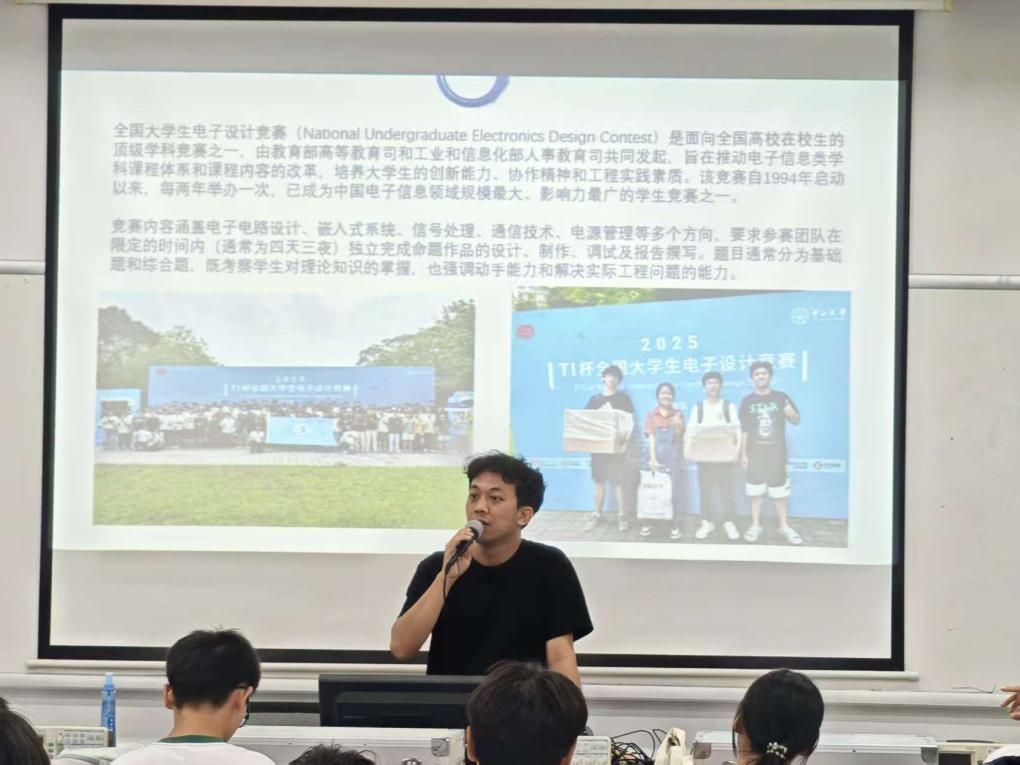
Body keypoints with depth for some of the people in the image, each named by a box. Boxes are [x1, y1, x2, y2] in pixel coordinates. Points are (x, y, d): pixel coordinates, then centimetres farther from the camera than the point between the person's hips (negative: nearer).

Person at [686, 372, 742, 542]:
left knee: (727, 490, 0)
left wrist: (737, 448, -17)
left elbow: (737, 430, -1)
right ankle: (706, 522, 11)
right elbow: (691, 431, 2)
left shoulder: (729, 407, 6)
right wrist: (688, 449, -14)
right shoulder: (698, 408, 9)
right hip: (705, 456, 1)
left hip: (725, 456, -1)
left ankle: (729, 522, 7)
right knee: (705, 490, 3)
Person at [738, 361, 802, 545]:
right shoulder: (747, 401, 2)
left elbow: (797, 420, 6)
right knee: (755, 489, 4)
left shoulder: (781, 397, 2)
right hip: (755, 452, 0)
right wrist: (743, 453, -3)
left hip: (776, 452, 0)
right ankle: (755, 525, 12)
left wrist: (791, 414, -18)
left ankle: (784, 526, 12)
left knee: (779, 489, 4)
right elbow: (743, 430, 1)